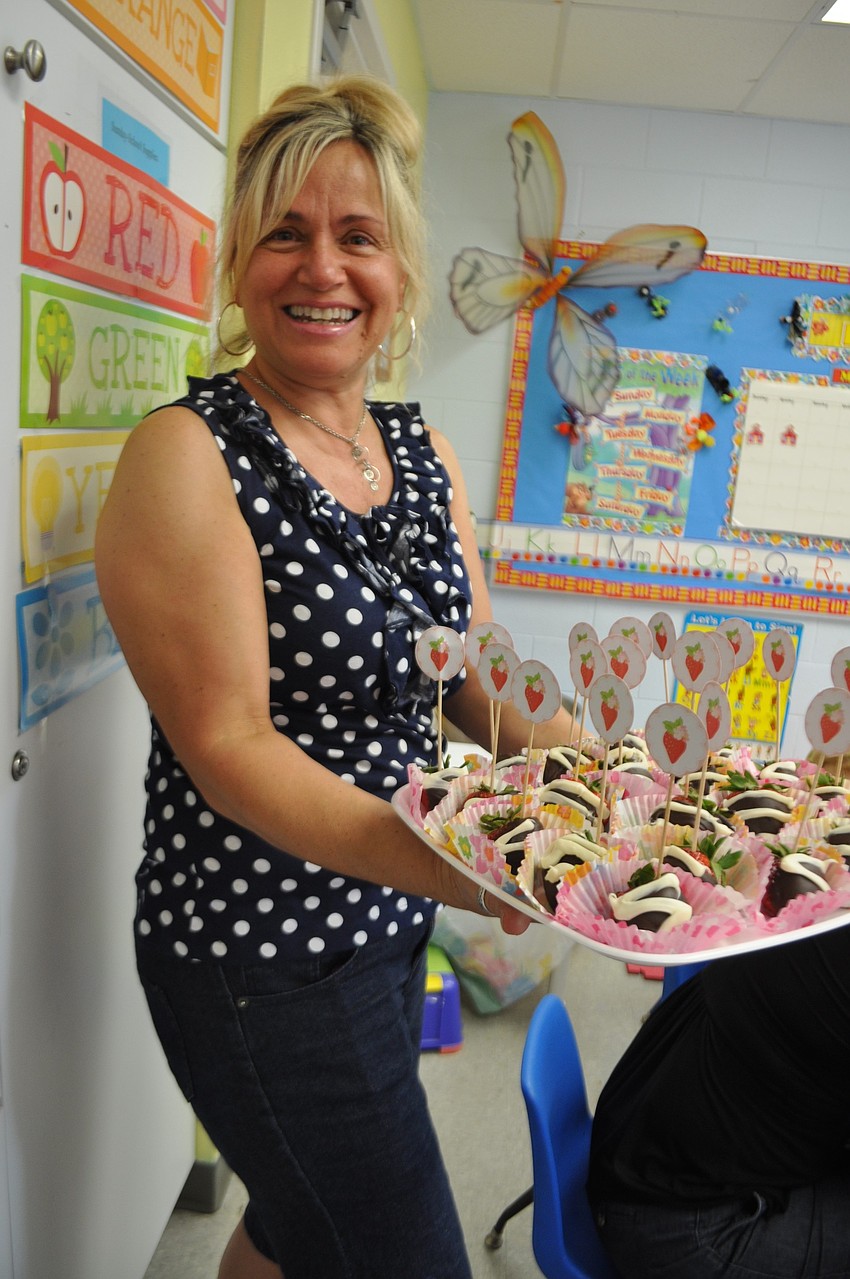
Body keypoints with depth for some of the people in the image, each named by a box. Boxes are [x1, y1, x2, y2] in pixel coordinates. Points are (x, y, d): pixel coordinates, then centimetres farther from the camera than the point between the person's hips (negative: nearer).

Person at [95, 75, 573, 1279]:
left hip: (393, 922, 7)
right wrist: (443, 862, -34)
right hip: (258, 958, -6)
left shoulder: (424, 450, 4)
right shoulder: (187, 454, -16)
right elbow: (225, 743, -22)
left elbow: (477, 681, 4)